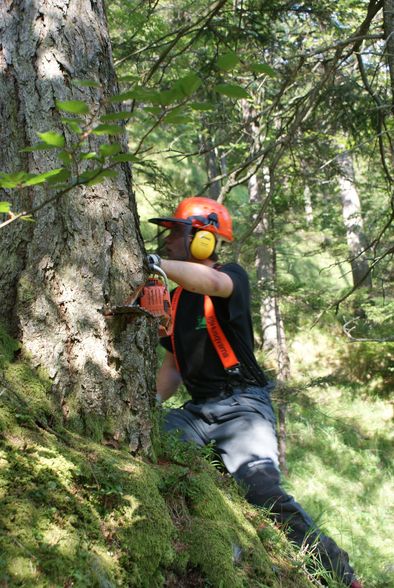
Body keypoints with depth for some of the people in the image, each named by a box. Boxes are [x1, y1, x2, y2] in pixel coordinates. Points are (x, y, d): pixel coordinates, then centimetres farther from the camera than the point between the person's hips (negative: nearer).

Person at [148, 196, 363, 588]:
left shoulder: (233, 277, -5)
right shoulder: (176, 298, 16)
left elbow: (212, 282, -32)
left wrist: (153, 262, -40)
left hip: (241, 406, -6)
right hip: (197, 410, 7)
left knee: (262, 489, -25)